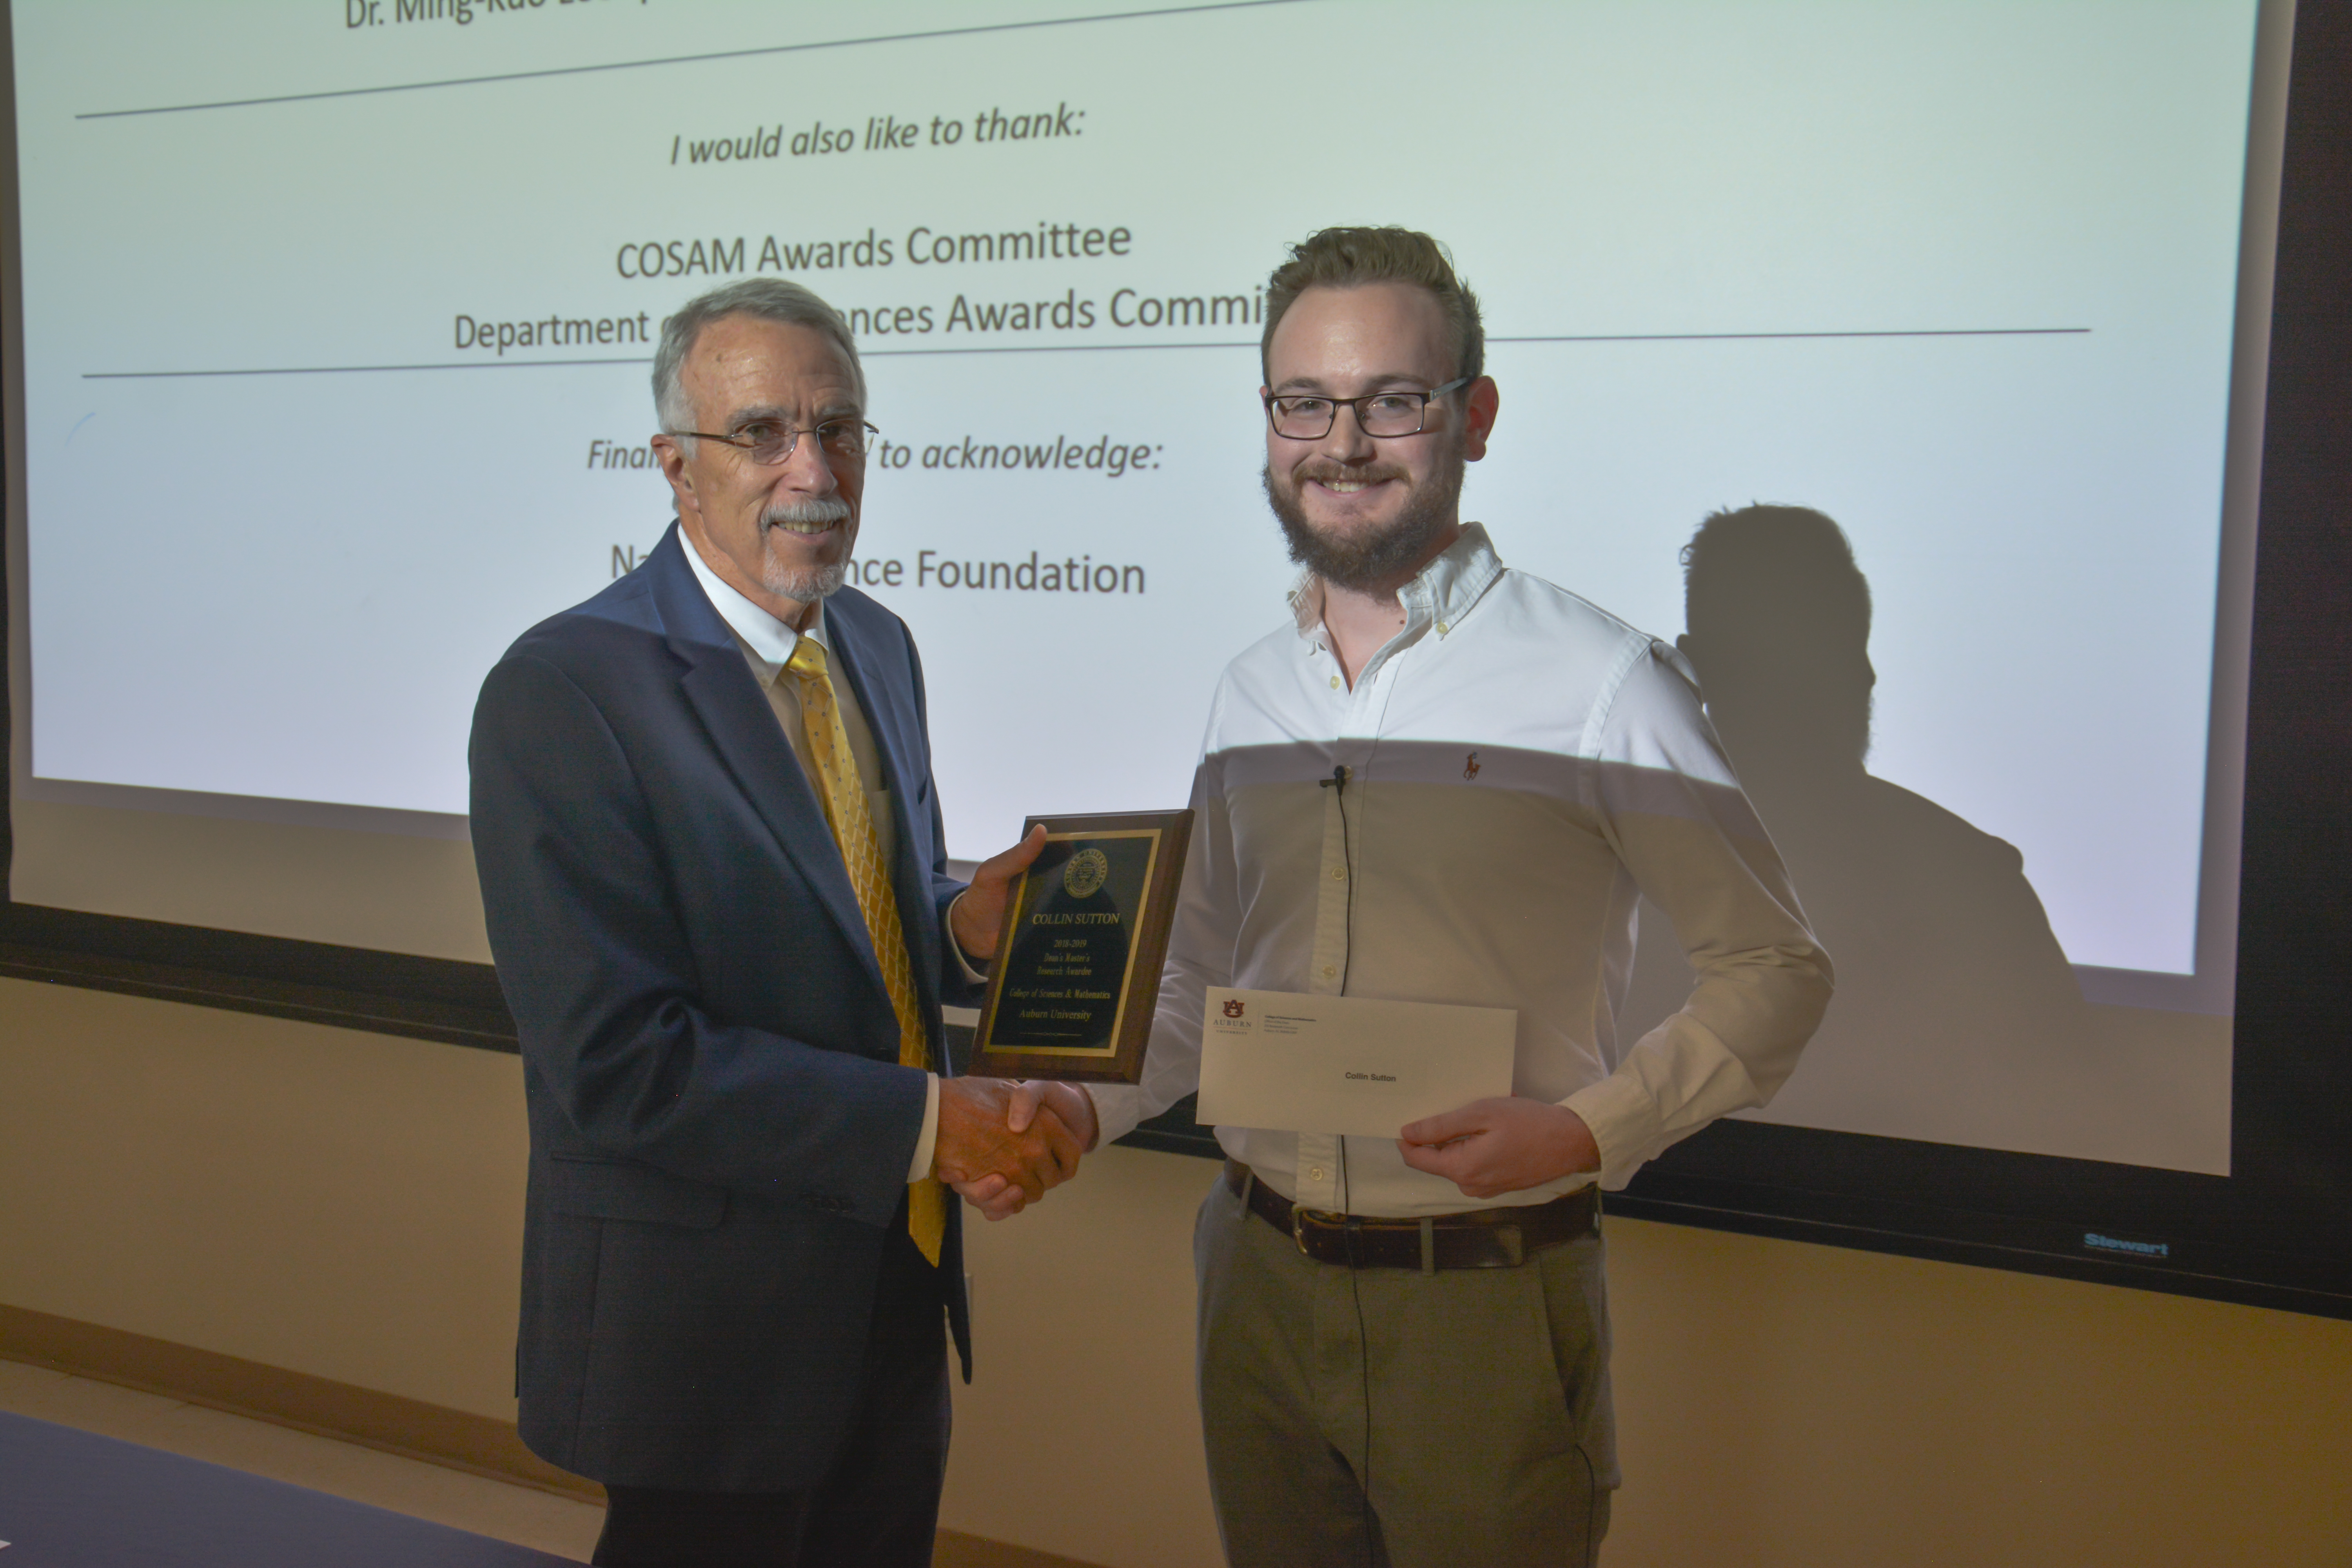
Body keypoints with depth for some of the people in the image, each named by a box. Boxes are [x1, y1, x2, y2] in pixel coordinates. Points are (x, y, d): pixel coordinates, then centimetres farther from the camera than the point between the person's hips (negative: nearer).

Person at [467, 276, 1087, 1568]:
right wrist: (929, 1120, -24)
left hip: (899, 1296, 7)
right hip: (708, 1335, -7)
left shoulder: (880, 648, 5)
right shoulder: (564, 691, -19)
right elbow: (615, 1063, -24)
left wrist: (964, 927, -8)